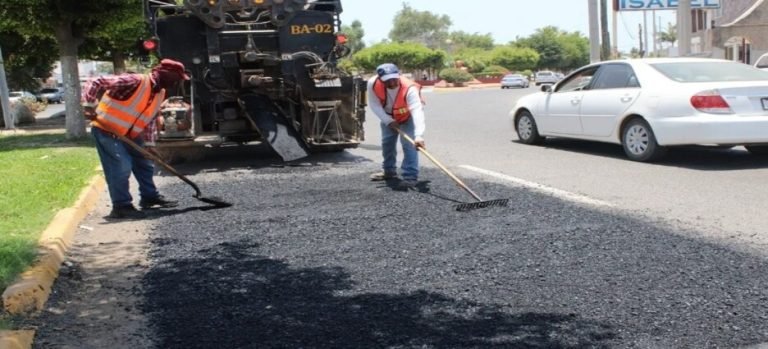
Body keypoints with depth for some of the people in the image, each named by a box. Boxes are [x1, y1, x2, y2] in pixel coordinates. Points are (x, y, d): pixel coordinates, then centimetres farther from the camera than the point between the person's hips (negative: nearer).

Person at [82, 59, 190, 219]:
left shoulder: (160, 93, 1)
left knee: (144, 163, 14)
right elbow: (97, 84, -27)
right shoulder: (134, 81, -27)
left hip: (129, 133, 9)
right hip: (106, 129, -9)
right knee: (121, 167, -13)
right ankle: (122, 206, -1)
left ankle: (150, 196, 30)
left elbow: (150, 118, 12)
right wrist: (89, 107, -29)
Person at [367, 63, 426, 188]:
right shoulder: (373, 84, -33)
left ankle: (411, 176, -11)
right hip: (389, 116, 4)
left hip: (408, 116, -4)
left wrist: (419, 135, -65)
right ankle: (389, 171, 33)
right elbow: (375, 105, -19)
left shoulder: (410, 88, -44)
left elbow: (417, 112, -54)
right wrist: (388, 121, -27)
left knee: (408, 144, -17)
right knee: (387, 142, 14)